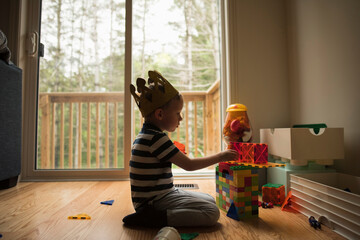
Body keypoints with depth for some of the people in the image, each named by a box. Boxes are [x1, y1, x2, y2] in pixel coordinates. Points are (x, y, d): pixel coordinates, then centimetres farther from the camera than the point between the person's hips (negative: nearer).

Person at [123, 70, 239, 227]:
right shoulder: (156, 137, -21)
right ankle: (154, 218, -14)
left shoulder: (146, 134, 11)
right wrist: (220, 157, -7)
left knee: (210, 200, 13)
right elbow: (189, 165, -17)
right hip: (154, 201, -10)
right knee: (212, 212, -16)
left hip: (152, 197, 10)